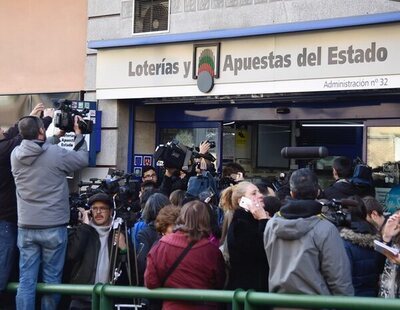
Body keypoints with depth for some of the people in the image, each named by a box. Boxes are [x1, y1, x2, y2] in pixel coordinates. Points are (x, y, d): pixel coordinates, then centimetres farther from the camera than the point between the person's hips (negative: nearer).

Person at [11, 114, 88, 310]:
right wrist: (79, 134, 14)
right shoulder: (56, 153, -13)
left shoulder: (16, 155, 0)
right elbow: (82, 160, 3)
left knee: (26, 279, 4)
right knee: (51, 278, 8)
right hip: (53, 227, -4)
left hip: (26, 227, 4)